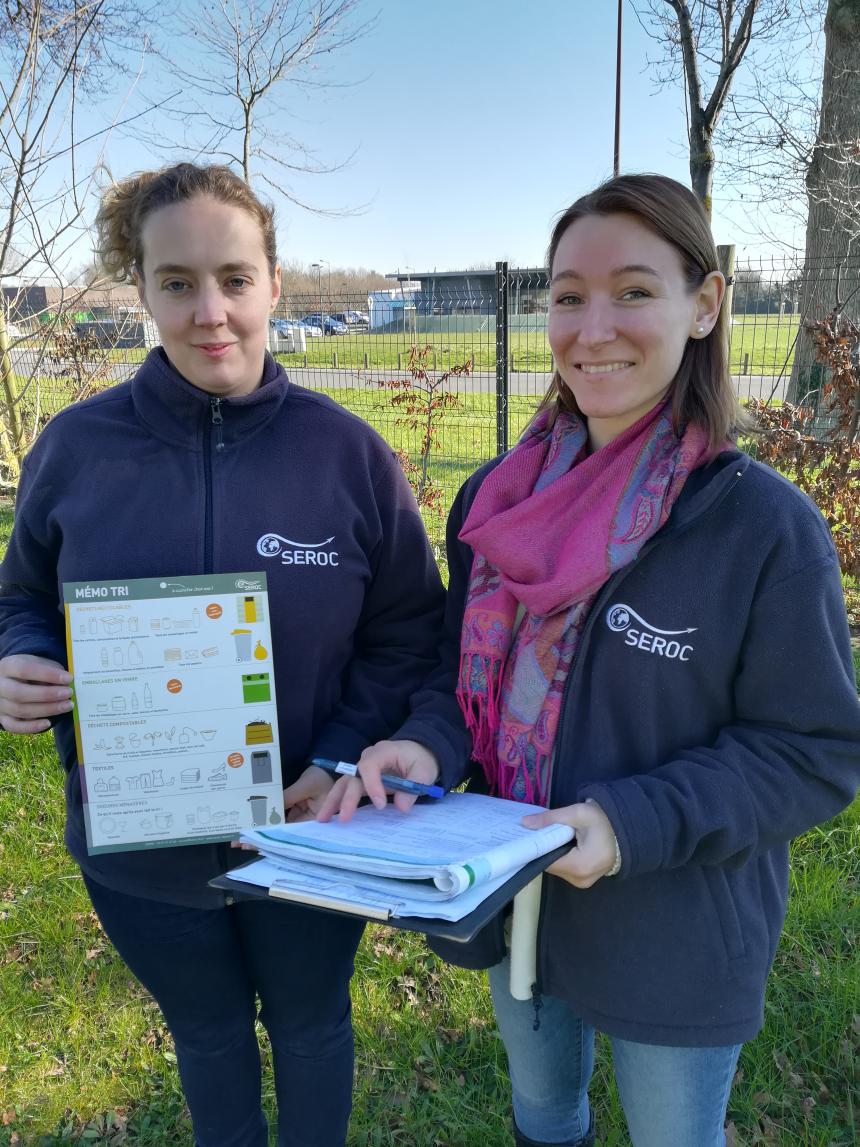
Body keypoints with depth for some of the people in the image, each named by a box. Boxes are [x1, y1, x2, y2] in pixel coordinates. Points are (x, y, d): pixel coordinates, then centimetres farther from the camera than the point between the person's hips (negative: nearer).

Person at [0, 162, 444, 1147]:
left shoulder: (346, 451, -12)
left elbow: (407, 633, -6)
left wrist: (340, 762, -19)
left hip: (310, 837, 0)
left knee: (309, 1025, 25)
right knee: (207, 1033, 27)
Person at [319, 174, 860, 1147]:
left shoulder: (765, 526, -22)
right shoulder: (496, 498, -7)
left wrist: (632, 823, -30)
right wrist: (427, 746, -18)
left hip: (674, 944, -3)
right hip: (514, 908, 4)